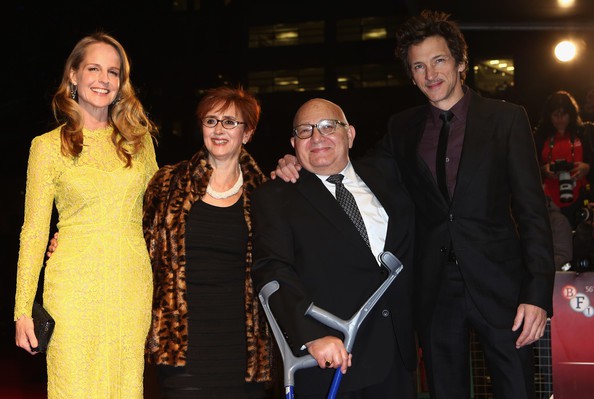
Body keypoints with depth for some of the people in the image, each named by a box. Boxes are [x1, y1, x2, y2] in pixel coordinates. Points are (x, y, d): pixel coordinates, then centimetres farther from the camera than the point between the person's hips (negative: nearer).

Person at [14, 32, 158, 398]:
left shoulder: (139, 138, 10)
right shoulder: (48, 146, 2)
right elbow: (34, 231, 2)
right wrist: (23, 310, -3)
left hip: (133, 285, 3)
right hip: (75, 285, -2)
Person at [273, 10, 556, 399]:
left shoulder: (507, 118, 0)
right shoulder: (403, 127, 10)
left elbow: (532, 210, -4)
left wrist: (537, 293, -12)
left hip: (498, 283, -3)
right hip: (435, 289, 3)